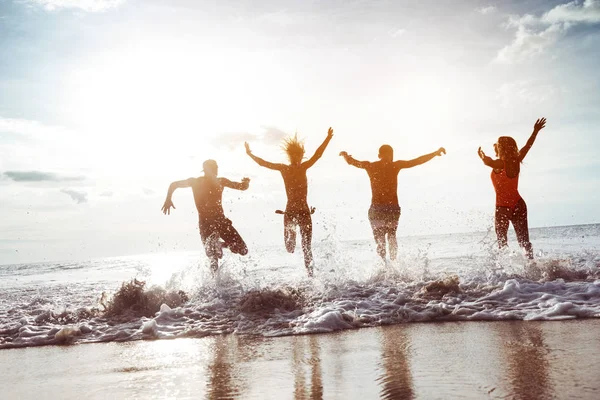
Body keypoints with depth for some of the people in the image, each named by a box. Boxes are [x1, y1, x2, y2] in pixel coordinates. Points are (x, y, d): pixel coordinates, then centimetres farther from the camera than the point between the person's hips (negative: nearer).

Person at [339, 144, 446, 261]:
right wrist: (436, 153, 9)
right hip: (393, 208, 0)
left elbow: (351, 161, 18)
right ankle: (393, 261, 8)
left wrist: (345, 155, 39)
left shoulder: (370, 166, 3)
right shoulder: (395, 165, -1)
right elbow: (418, 161, 0)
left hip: (376, 209, 0)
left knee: (380, 241, 3)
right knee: (391, 236, 22)